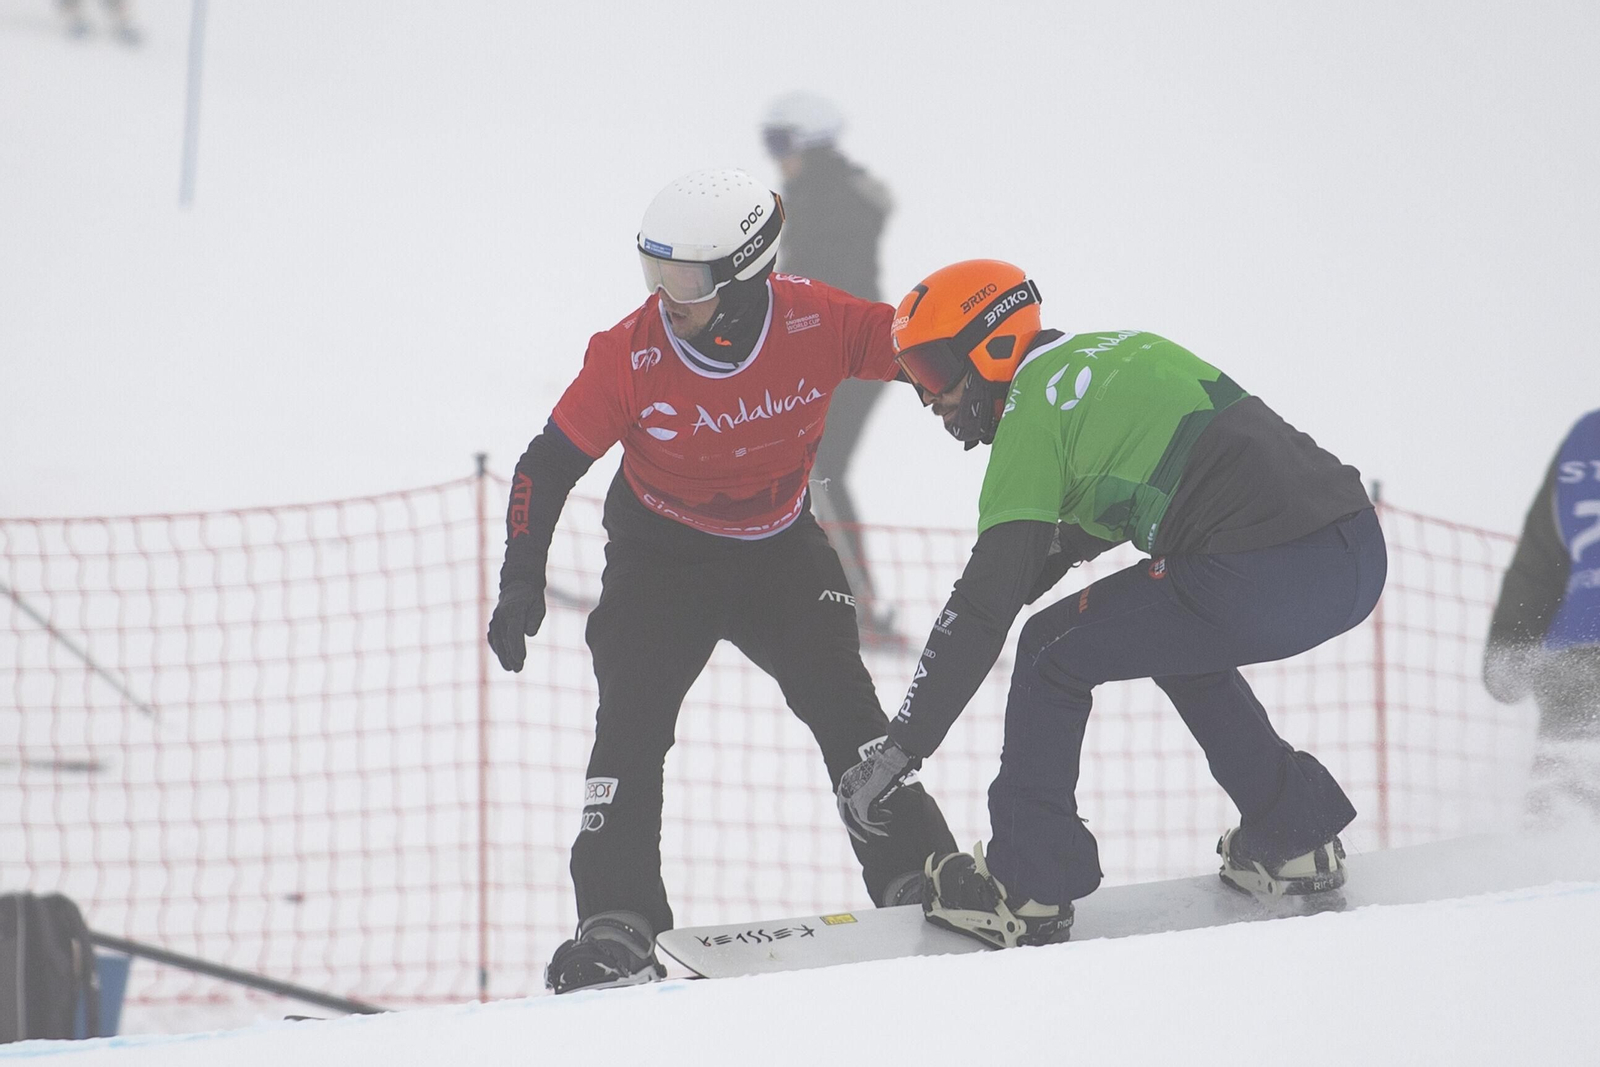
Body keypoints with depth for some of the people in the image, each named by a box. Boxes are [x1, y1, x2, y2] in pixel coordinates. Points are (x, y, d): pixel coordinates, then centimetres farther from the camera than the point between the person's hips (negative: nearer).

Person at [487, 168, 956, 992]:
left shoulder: (817, 324, -21)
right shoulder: (629, 354, -22)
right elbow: (549, 465, -13)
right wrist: (521, 579, -17)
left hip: (781, 550, 1)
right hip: (661, 558, 0)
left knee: (842, 705, -12)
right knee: (630, 724, -13)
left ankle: (918, 880, -3)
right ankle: (616, 925, -11)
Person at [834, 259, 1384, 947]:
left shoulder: (1033, 414, 1)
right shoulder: (1120, 350, 24)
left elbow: (985, 608, -4)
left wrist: (896, 754, -1)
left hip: (1262, 585, -8)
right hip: (1361, 557, 8)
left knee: (1055, 653, 9)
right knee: (1176, 643, 34)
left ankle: (1027, 889, 11)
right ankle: (1296, 834, 31)